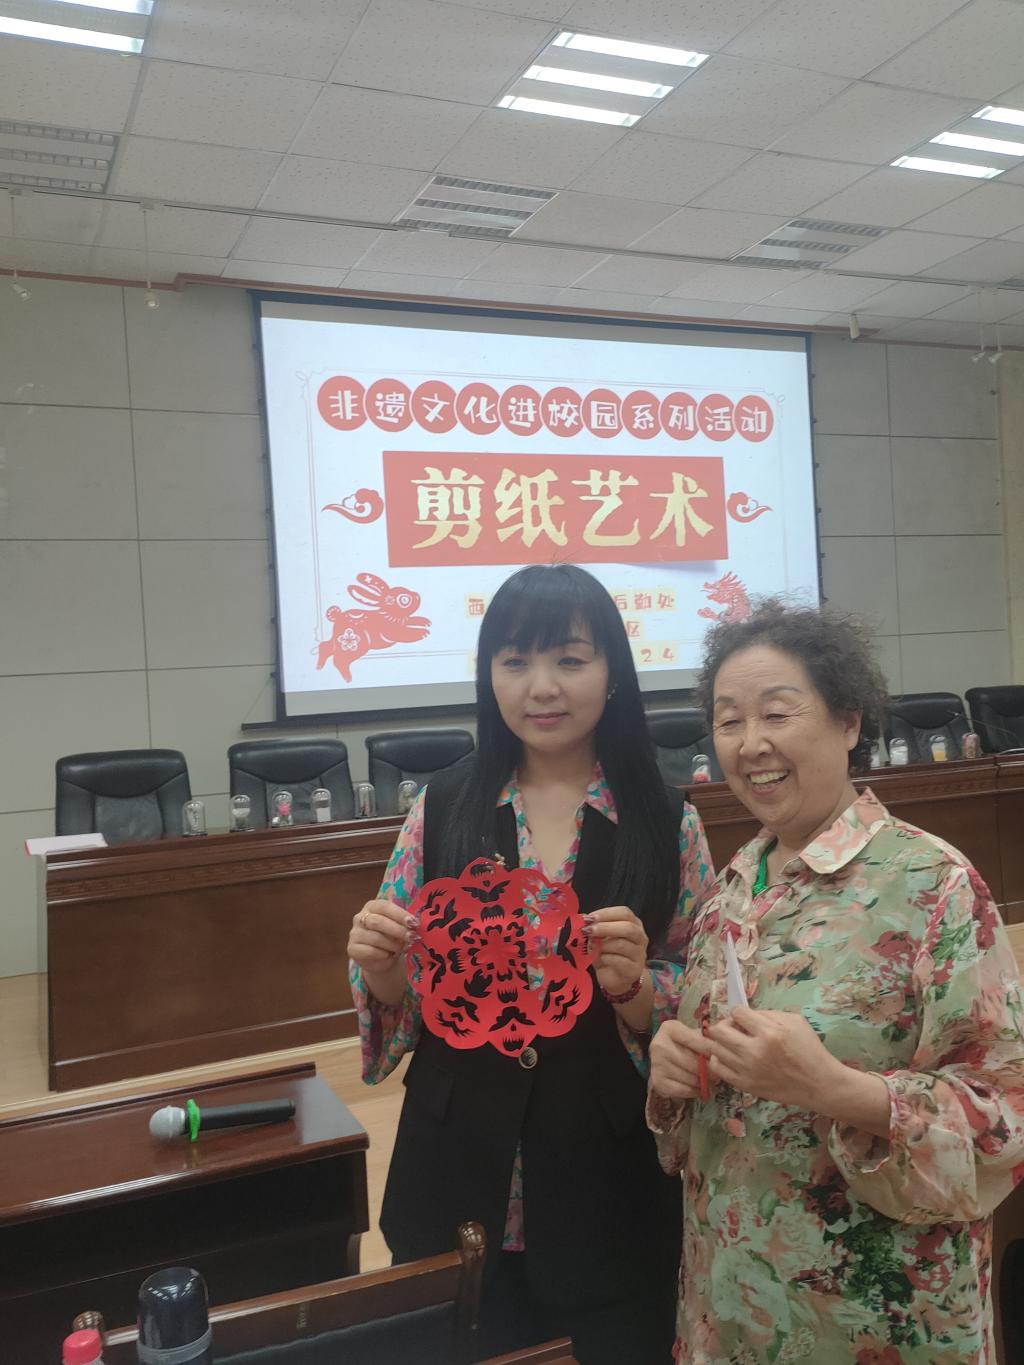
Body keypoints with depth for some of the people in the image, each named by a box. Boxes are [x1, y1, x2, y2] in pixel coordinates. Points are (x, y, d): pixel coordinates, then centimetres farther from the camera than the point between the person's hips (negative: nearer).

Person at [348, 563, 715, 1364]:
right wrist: (379, 967, -19)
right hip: (461, 1183, 1)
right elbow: (398, 998, 3)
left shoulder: (669, 824, -7)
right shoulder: (443, 810, -4)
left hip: (612, 1193, -1)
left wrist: (630, 984, -23)